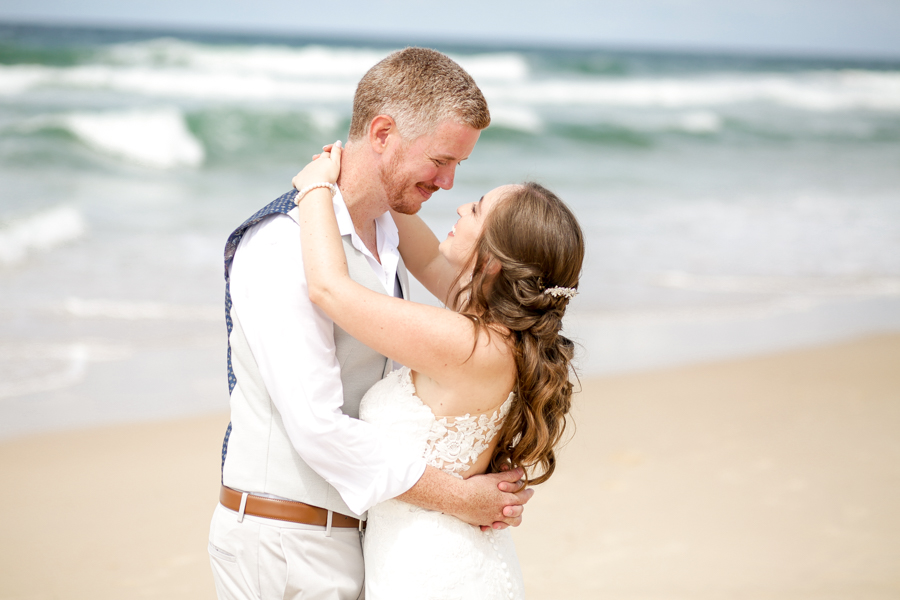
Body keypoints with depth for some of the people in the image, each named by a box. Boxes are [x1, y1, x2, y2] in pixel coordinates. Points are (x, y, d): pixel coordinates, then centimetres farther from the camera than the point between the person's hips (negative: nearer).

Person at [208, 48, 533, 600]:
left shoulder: (386, 238, 10)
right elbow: (316, 426, -25)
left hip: (349, 531, 8)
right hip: (284, 542, -8)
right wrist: (456, 498, -19)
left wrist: (488, 480, -3)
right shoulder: (285, 247, -20)